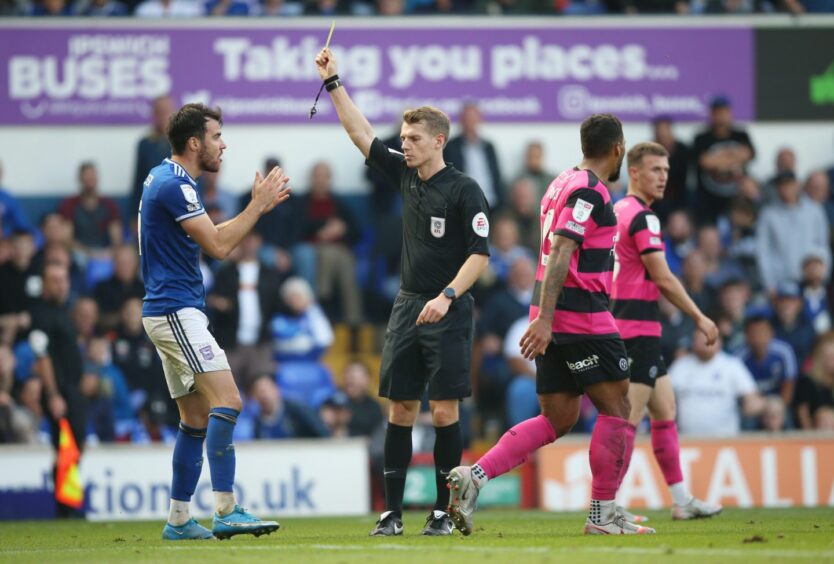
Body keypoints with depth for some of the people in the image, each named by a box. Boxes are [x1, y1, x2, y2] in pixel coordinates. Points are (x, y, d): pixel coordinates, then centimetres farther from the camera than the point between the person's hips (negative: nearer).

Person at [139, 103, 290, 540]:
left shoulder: (165, 178, 16)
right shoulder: (174, 184, -15)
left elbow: (210, 238, 25)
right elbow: (218, 247, -17)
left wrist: (258, 208, 17)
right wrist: (257, 204, -7)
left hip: (172, 312, 11)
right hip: (176, 311, -11)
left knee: (197, 417, 10)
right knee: (226, 401, -17)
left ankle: (178, 520, 11)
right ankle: (226, 512, -22)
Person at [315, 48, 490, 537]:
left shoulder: (464, 190, -8)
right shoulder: (406, 175, 10)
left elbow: (480, 254, -12)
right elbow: (362, 134, 17)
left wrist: (446, 296, -22)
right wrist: (333, 83, 15)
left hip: (448, 313, -6)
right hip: (408, 308, 6)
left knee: (444, 410, -7)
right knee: (401, 409, 3)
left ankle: (443, 511, 0)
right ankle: (392, 512, 4)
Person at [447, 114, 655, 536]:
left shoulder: (562, 184, 17)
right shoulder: (589, 191, -13)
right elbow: (559, 254, -22)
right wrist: (544, 320, -27)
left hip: (553, 318, 9)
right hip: (582, 316, -9)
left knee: (557, 419, 9)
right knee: (617, 407, 1)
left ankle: (474, 476, -3)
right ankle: (602, 514, 4)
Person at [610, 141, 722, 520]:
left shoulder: (616, 212, 15)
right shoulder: (642, 216, -14)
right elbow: (663, 279, -16)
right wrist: (700, 319, -7)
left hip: (619, 326, 10)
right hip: (638, 329, -10)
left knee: (665, 410, 17)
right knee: (629, 419, -11)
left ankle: (681, 500, 22)